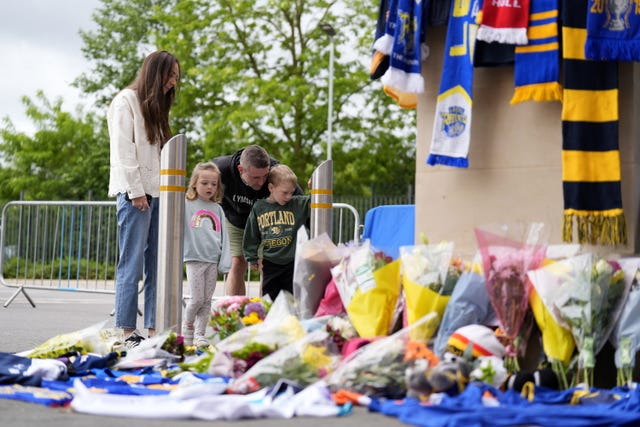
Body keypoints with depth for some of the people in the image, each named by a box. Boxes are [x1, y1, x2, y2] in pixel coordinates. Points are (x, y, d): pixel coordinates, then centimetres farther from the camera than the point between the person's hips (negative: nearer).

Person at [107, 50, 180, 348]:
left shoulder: (156, 108, 23)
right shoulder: (126, 101, -2)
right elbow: (123, 150, -10)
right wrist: (135, 192, -15)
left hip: (157, 194, 8)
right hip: (135, 194, -8)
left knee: (157, 265, 4)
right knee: (132, 264, -8)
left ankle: (154, 329, 6)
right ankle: (128, 331, -6)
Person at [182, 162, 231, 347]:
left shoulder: (217, 209, 12)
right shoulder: (186, 206, 1)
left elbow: (224, 236, 11)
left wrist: (225, 261, 3)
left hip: (213, 260, 3)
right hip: (194, 259, -3)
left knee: (207, 300, 4)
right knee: (196, 299, -6)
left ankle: (200, 334, 11)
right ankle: (187, 325, 18)